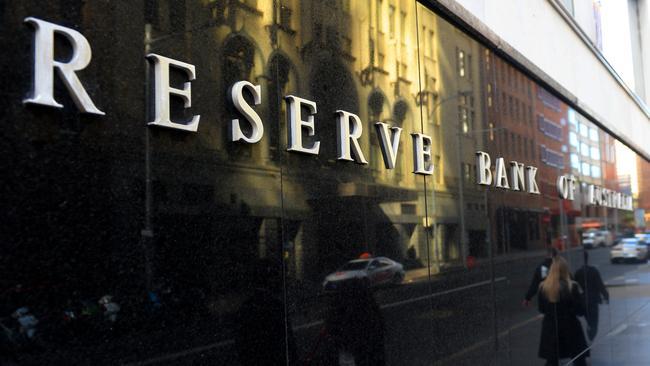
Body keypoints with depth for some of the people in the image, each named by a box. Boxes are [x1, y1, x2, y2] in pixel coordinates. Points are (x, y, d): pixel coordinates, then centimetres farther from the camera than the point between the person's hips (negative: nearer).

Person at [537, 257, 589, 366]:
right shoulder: (572, 287, -16)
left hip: (550, 329, 3)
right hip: (570, 328, -3)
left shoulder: (543, 287, -7)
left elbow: (541, 309, 4)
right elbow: (581, 311, -11)